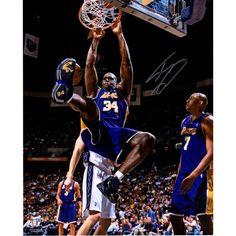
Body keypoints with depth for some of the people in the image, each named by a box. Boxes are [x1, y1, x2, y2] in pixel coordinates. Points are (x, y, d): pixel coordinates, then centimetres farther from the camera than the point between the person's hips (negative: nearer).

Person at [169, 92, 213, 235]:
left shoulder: (207, 121, -9)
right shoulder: (185, 122, 17)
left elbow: (211, 153, -18)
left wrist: (193, 176, -29)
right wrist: (179, 174, 20)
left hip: (201, 174, -8)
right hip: (185, 174, 9)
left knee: (204, 217, -9)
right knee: (175, 216, 9)